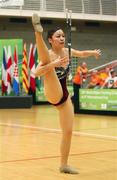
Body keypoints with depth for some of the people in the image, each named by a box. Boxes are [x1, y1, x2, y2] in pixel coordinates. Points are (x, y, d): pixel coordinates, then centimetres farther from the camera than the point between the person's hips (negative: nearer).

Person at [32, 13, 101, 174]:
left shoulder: (67, 51, 8)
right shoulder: (50, 55, -14)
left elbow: (81, 54, 32)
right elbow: (36, 73, -31)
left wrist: (93, 52, 27)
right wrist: (54, 64, -41)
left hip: (64, 96, 7)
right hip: (53, 94, -7)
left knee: (68, 131, 5)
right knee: (48, 62, -30)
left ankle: (64, 165, 18)